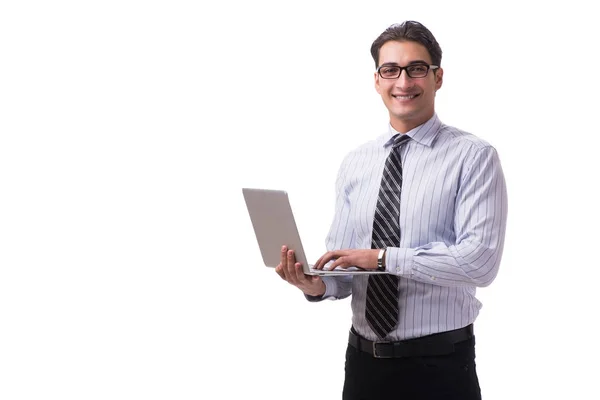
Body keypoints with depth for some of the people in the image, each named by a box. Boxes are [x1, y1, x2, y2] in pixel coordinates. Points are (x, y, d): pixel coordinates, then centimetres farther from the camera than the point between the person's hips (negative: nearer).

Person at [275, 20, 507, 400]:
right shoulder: (354, 163, 7)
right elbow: (345, 265, 6)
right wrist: (318, 284, -15)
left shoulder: (474, 156, -8)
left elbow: (480, 260, -18)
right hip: (364, 358, 4)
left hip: (439, 364, -4)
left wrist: (385, 257, -22)